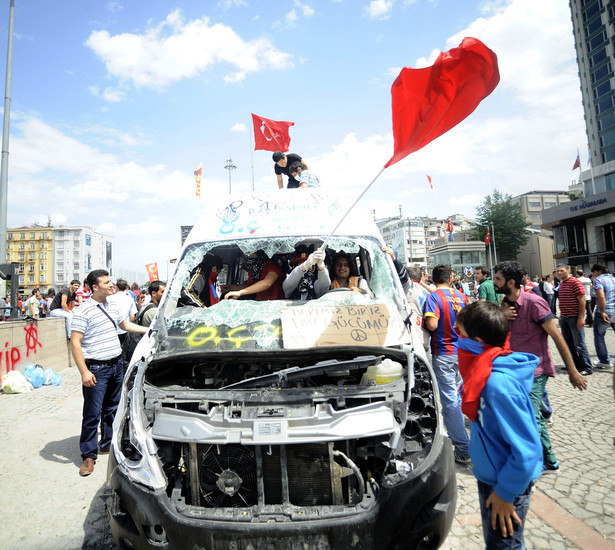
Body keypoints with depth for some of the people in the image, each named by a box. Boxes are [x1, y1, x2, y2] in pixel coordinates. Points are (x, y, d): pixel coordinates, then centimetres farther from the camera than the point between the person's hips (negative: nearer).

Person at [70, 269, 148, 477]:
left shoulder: (112, 307, 9)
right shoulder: (84, 311, -13)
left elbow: (125, 324, 26)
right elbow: (75, 343, -15)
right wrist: (84, 372, -20)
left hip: (116, 365, 7)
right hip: (96, 369, -7)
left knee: (113, 408, 17)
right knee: (93, 412, -1)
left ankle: (108, 444, 32)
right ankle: (89, 455, 13)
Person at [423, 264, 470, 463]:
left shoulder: (433, 297, -14)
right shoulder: (460, 295, 6)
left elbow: (432, 325, -25)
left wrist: (424, 321, -5)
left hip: (444, 354, -7)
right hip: (462, 351, 7)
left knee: (449, 400, -1)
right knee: (458, 395, 21)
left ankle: (462, 449, 4)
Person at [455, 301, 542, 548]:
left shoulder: (499, 385, -33)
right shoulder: (486, 371, -5)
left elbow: (526, 450, -29)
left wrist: (504, 493, -19)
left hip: (506, 484, -8)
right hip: (489, 475, 8)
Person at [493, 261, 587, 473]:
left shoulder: (533, 303, -19)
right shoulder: (505, 303, 4)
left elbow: (557, 337, -17)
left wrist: (572, 372, -14)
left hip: (535, 370, -8)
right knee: (534, 417, 18)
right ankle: (549, 461, 34)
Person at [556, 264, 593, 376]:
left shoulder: (575, 282, -11)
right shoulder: (561, 284, 13)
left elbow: (582, 300, -16)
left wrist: (581, 317, -20)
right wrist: (561, 316, 19)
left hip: (575, 318, -8)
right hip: (564, 318, 8)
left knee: (579, 344, -2)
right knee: (568, 343, 13)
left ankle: (587, 368, 8)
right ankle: (576, 365, 24)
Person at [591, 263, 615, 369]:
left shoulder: (598, 279, -10)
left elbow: (601, 296, -23)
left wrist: (602, 312, -19)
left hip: (605, 313, -6)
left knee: (599, 336, 10)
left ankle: (605, 362, 16)